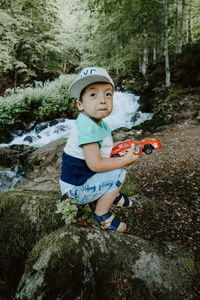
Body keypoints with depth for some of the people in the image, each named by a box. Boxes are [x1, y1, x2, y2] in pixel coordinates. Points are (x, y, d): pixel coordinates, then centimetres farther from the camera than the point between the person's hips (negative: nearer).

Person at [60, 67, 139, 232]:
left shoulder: (100, 124, 2)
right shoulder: (87, 127, -29)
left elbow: (103, 150, 14)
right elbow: (95, 164, -31)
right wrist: (126, 159, -20)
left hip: (85, 175, 10)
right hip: (75, 186, -9)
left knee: (116, 165, 16)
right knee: (118, 174, -20)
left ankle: (113, 196, 29)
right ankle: (102, 214, -4)